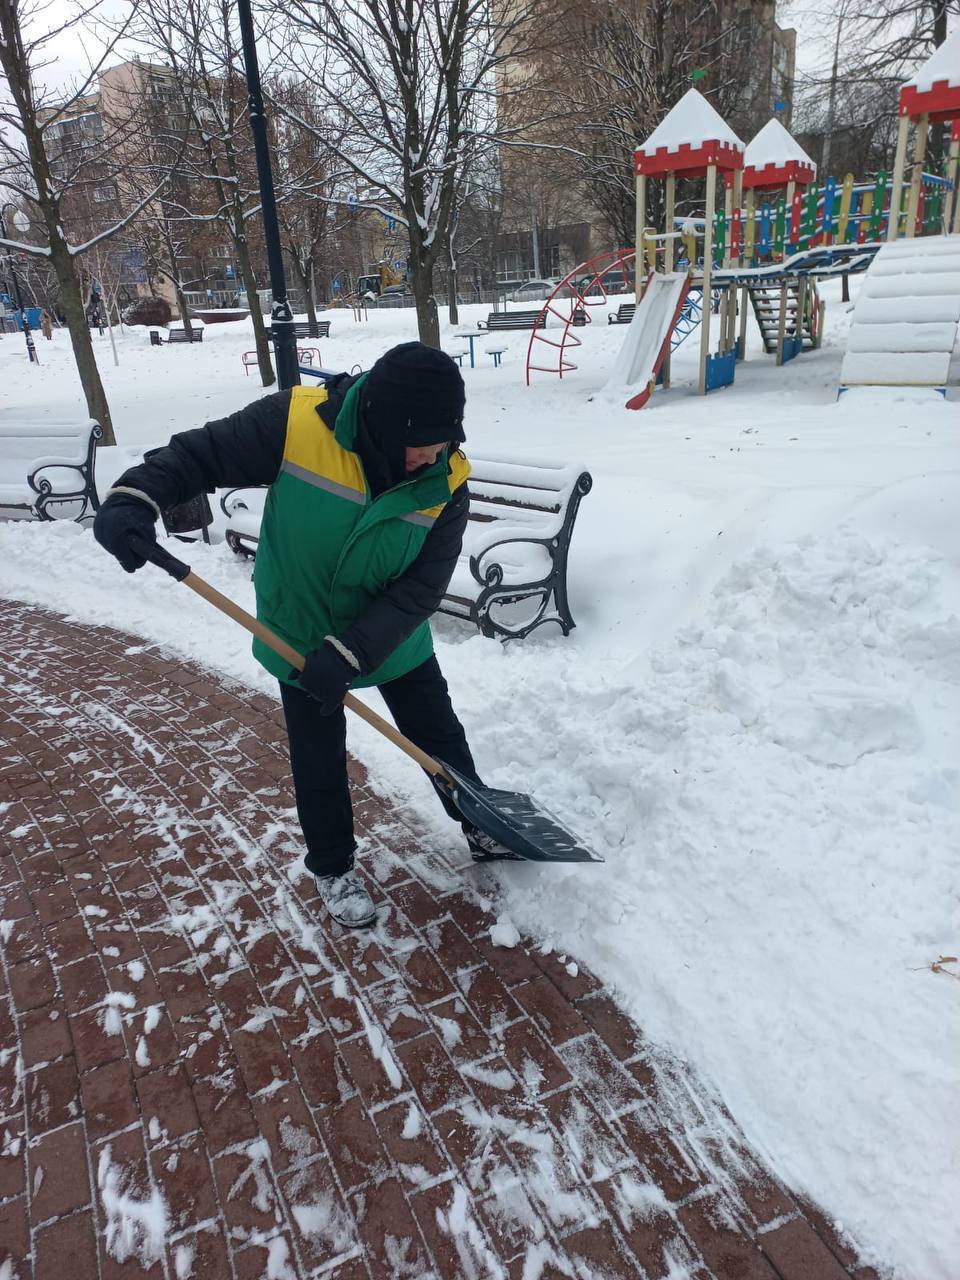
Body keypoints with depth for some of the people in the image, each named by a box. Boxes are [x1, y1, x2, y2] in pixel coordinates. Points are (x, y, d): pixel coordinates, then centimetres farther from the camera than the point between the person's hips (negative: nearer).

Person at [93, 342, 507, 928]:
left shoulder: (446, 479, -22)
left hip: (394, 638, 2)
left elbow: (421, 588, -23)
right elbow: (197, 455, -16)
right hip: (300, 635, -1)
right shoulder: (295, 422, -28)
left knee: (441, 736, 16)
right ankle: (335, 867, 38)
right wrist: (133, 500, -34)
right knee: (319, 762, 12)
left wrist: (349, 653, -31)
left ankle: (480, 825, 44)